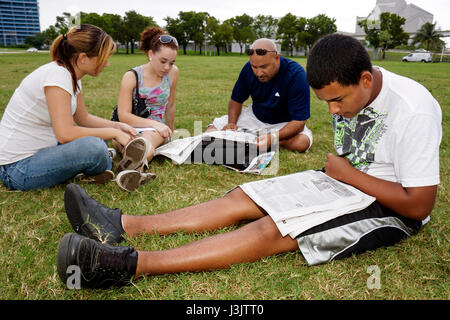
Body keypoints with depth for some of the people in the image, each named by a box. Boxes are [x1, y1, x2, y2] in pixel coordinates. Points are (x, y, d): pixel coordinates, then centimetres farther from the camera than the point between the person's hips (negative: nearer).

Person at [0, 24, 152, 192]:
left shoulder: (71, 75, 4)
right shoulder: (57, 76, -23)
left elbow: (83, 118, 14)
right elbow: (66, 134, -30)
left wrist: (116, 126, 1)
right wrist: (113, 133, -20)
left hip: (39, 150, 10)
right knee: (94, 146, -29)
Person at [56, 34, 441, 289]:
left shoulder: (414, 112, -24)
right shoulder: (348, 92, -1)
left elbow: (418, 205, -22)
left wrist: (348, 174, -18)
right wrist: (333, 170, -5)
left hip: (389, 209, -7)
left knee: (270, 230, -29)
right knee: (241, 198, -10)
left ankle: (129, 264, -33)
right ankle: (124, 224, -12)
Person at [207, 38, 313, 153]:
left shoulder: (296, 75, -28)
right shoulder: (248, 69, -14)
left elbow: (299, 121, -30)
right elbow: (236, 100, 0)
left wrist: (272, 138, -45)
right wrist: (232, 123, -20)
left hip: (284, 123, -2)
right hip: (255, 116, 3)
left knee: (302, 143, -37)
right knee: (211, 131, -10)